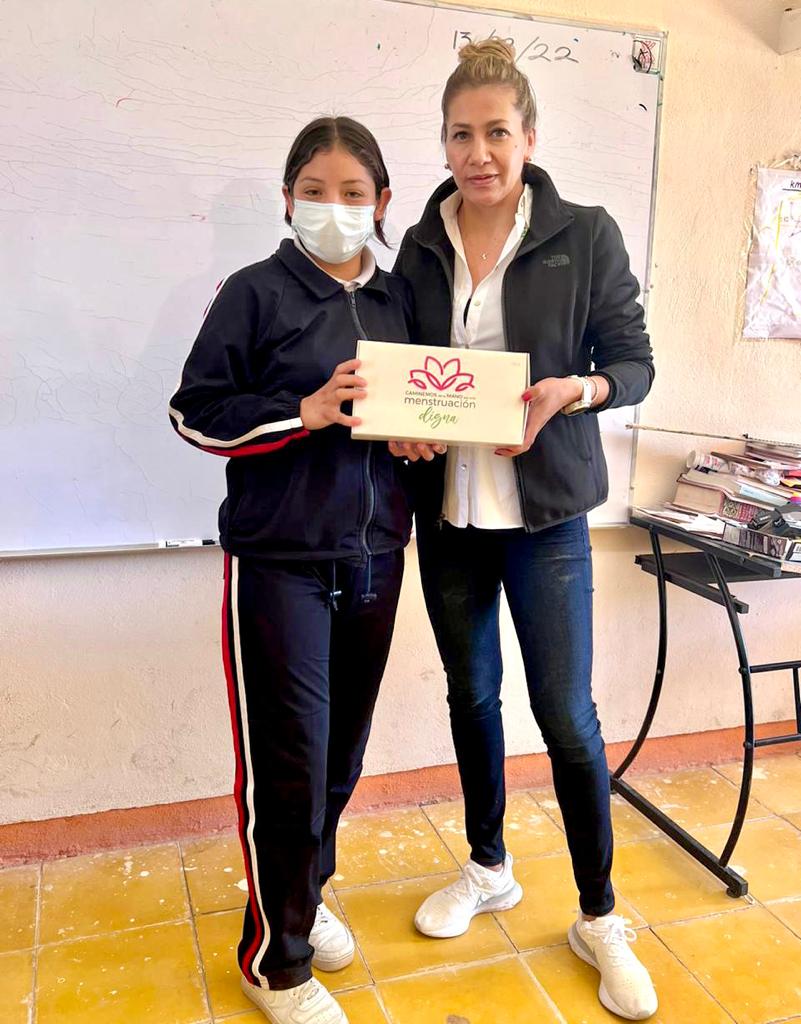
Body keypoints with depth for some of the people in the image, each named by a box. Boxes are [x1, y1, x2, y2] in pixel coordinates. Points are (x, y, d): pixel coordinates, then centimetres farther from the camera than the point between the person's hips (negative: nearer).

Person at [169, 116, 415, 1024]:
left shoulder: (399, 298, 11)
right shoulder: (256, 292, -4)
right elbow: (194, 412, -7)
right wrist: (307, 412, -18)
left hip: (373, 554, 5)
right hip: (279, 558, -5)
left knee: (344, 746, 15)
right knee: (286, 756, 0)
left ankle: (305, 892, 41)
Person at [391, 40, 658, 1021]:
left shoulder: (585, 237, -4)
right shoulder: (421, 247, 5)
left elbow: (635, 362, -2)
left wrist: (573, 391, -22)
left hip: (545, 510, -3)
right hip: (448, 510, 4)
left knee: (566, 713, 1)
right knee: (471, 693, 15)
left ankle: (599, 918, 22)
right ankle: (488, 868, 38)